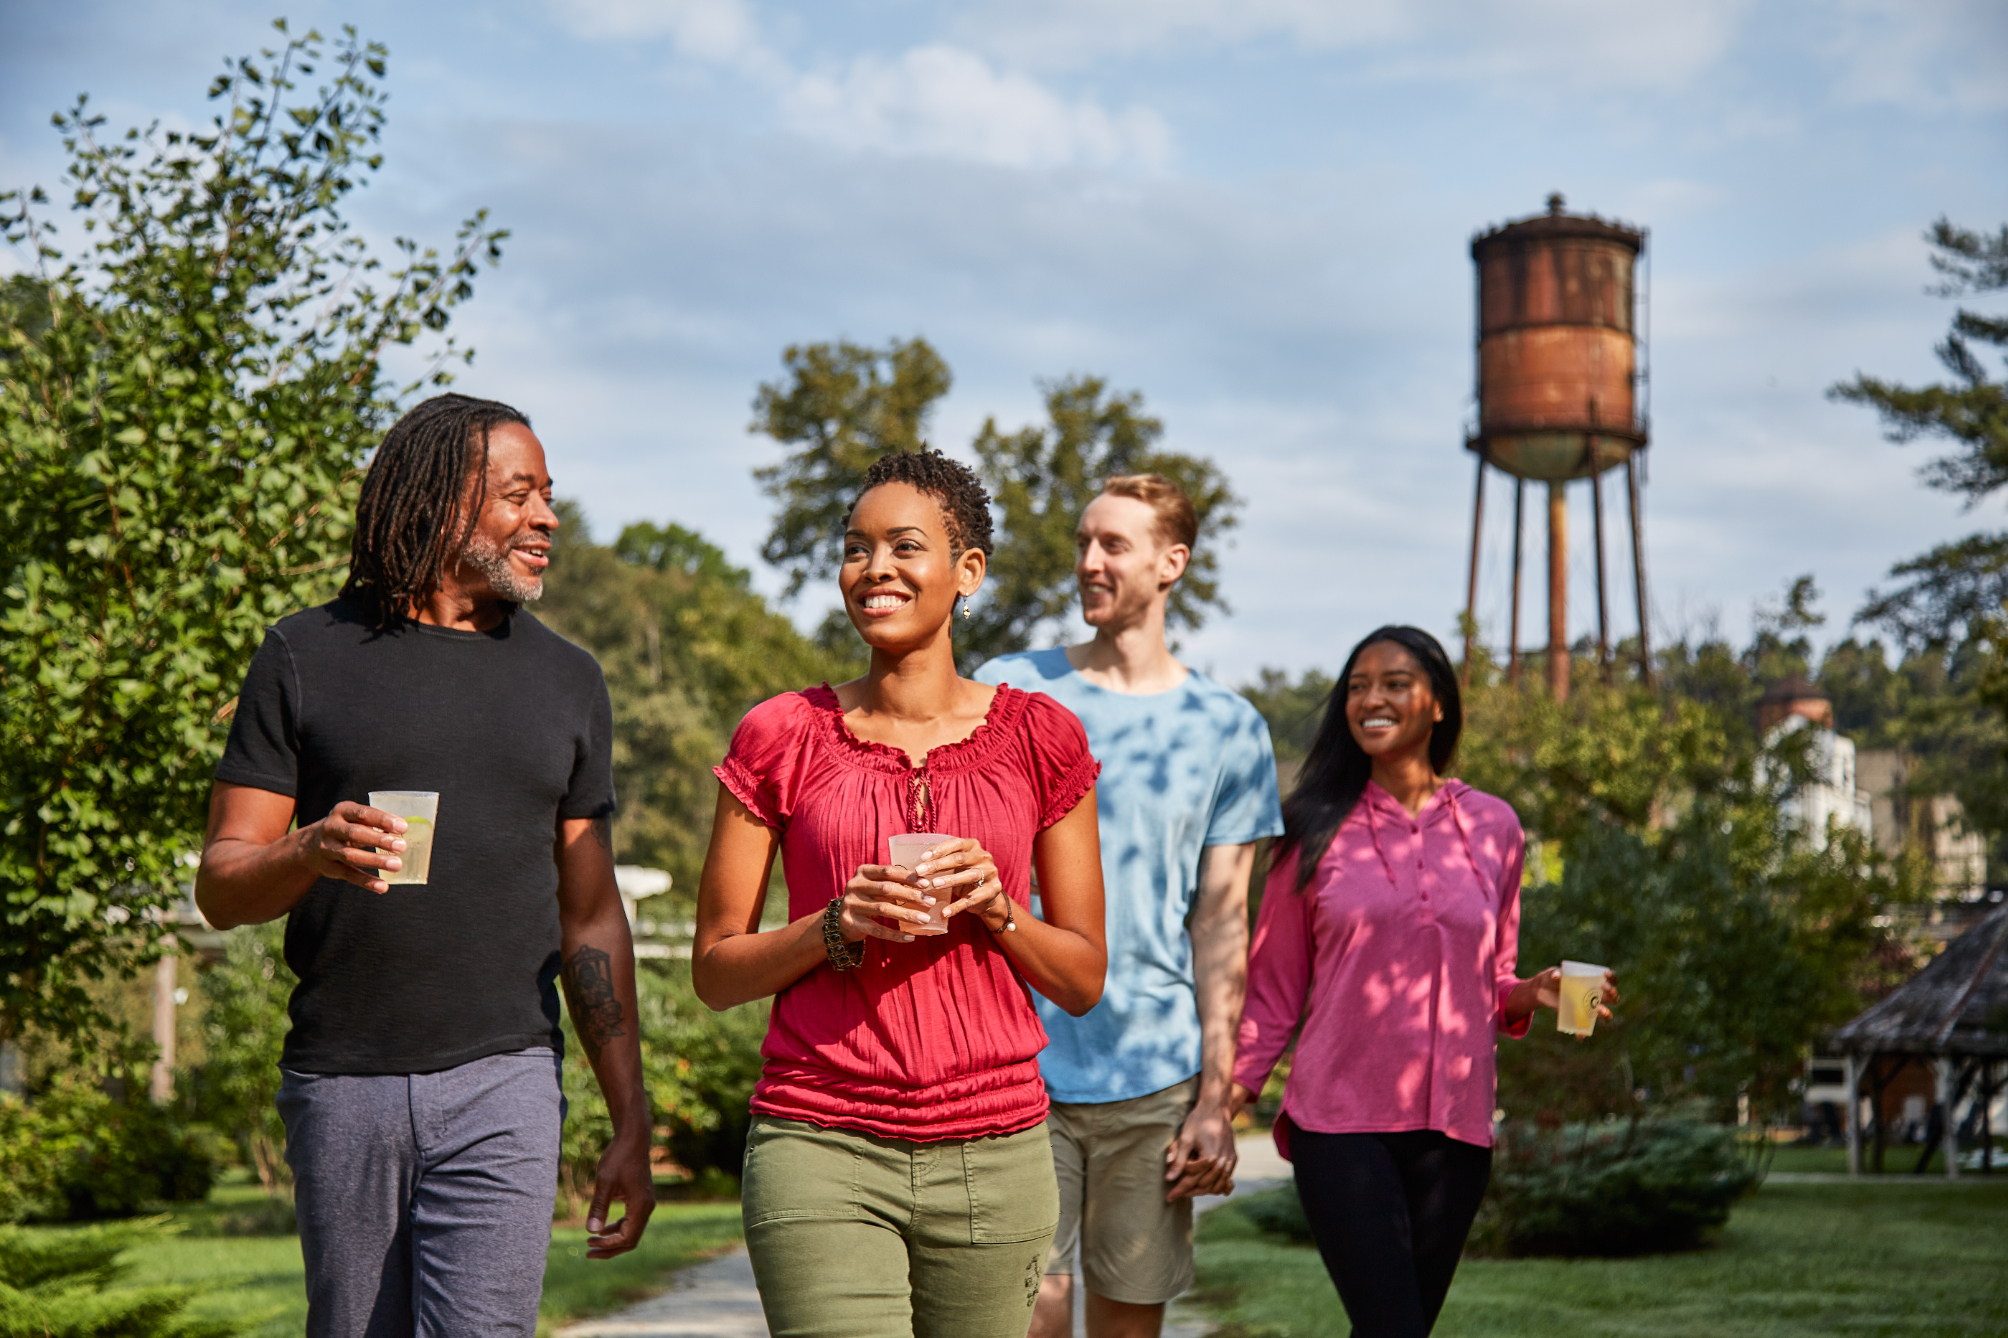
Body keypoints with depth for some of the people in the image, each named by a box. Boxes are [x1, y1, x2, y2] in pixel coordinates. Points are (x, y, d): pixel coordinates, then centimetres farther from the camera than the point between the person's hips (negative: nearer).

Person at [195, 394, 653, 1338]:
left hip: (501, 1085, 1)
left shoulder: (568, 682, 12)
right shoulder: (306, 657, 4)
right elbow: (221, 888, 2)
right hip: (340, 1087, 0)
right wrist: (310, 851, -21)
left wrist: (631, 1125, 10)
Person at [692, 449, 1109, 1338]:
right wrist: (838, 925, -11)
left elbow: (1084, 980, 10)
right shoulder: (783, 738, 3)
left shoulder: (1039, 740, 5)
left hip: (994, 1153, 2)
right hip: (821, 1149, -2)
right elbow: (714, 973, 6)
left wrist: (995, 910, -9)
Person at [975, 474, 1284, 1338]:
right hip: (1017, 1070, -1)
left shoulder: (1227, 728, 6)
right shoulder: (1006, 692, 5)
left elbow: (1220, 924, 5)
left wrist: (1215, 1101, -1)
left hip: (1154, 1078, 1)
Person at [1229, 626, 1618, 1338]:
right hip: (1340, 1119, -2)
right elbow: (1275, 986, 7)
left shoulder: (1493, 827, 10)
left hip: (1453, 1125, 3)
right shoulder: (1319, 827, 4)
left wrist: (1533, 992, -2)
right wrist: (1229, 1093, -2)